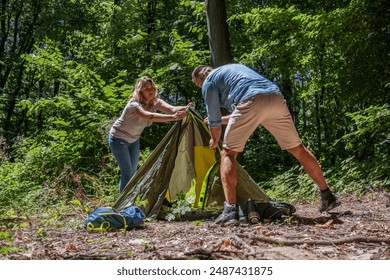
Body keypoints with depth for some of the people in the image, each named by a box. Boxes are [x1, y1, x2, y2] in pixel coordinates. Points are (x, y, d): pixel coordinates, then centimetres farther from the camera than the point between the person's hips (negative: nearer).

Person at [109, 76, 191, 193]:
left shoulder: (155, 102, -12)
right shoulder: (134, 104, -32)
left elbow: (172, 109, -30)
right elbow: (150, 116, -51)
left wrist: (185, 108, -53)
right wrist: (173, 117, -63)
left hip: (134, 140, 7)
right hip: (118, 138, -7)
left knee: (133, 171, 10)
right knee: (127, 172, -11)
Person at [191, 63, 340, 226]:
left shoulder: (209, 81, 19)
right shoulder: (233, 68, 40)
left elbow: (214, 120, 19)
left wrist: (215, 141, 39)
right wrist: (223, 119, 56)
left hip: (251, 101, -6)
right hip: (276, 98, 7)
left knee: (228, 153, 2)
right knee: (297, 149, 16)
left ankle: (230, 210, -10)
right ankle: (327, 196, 24)